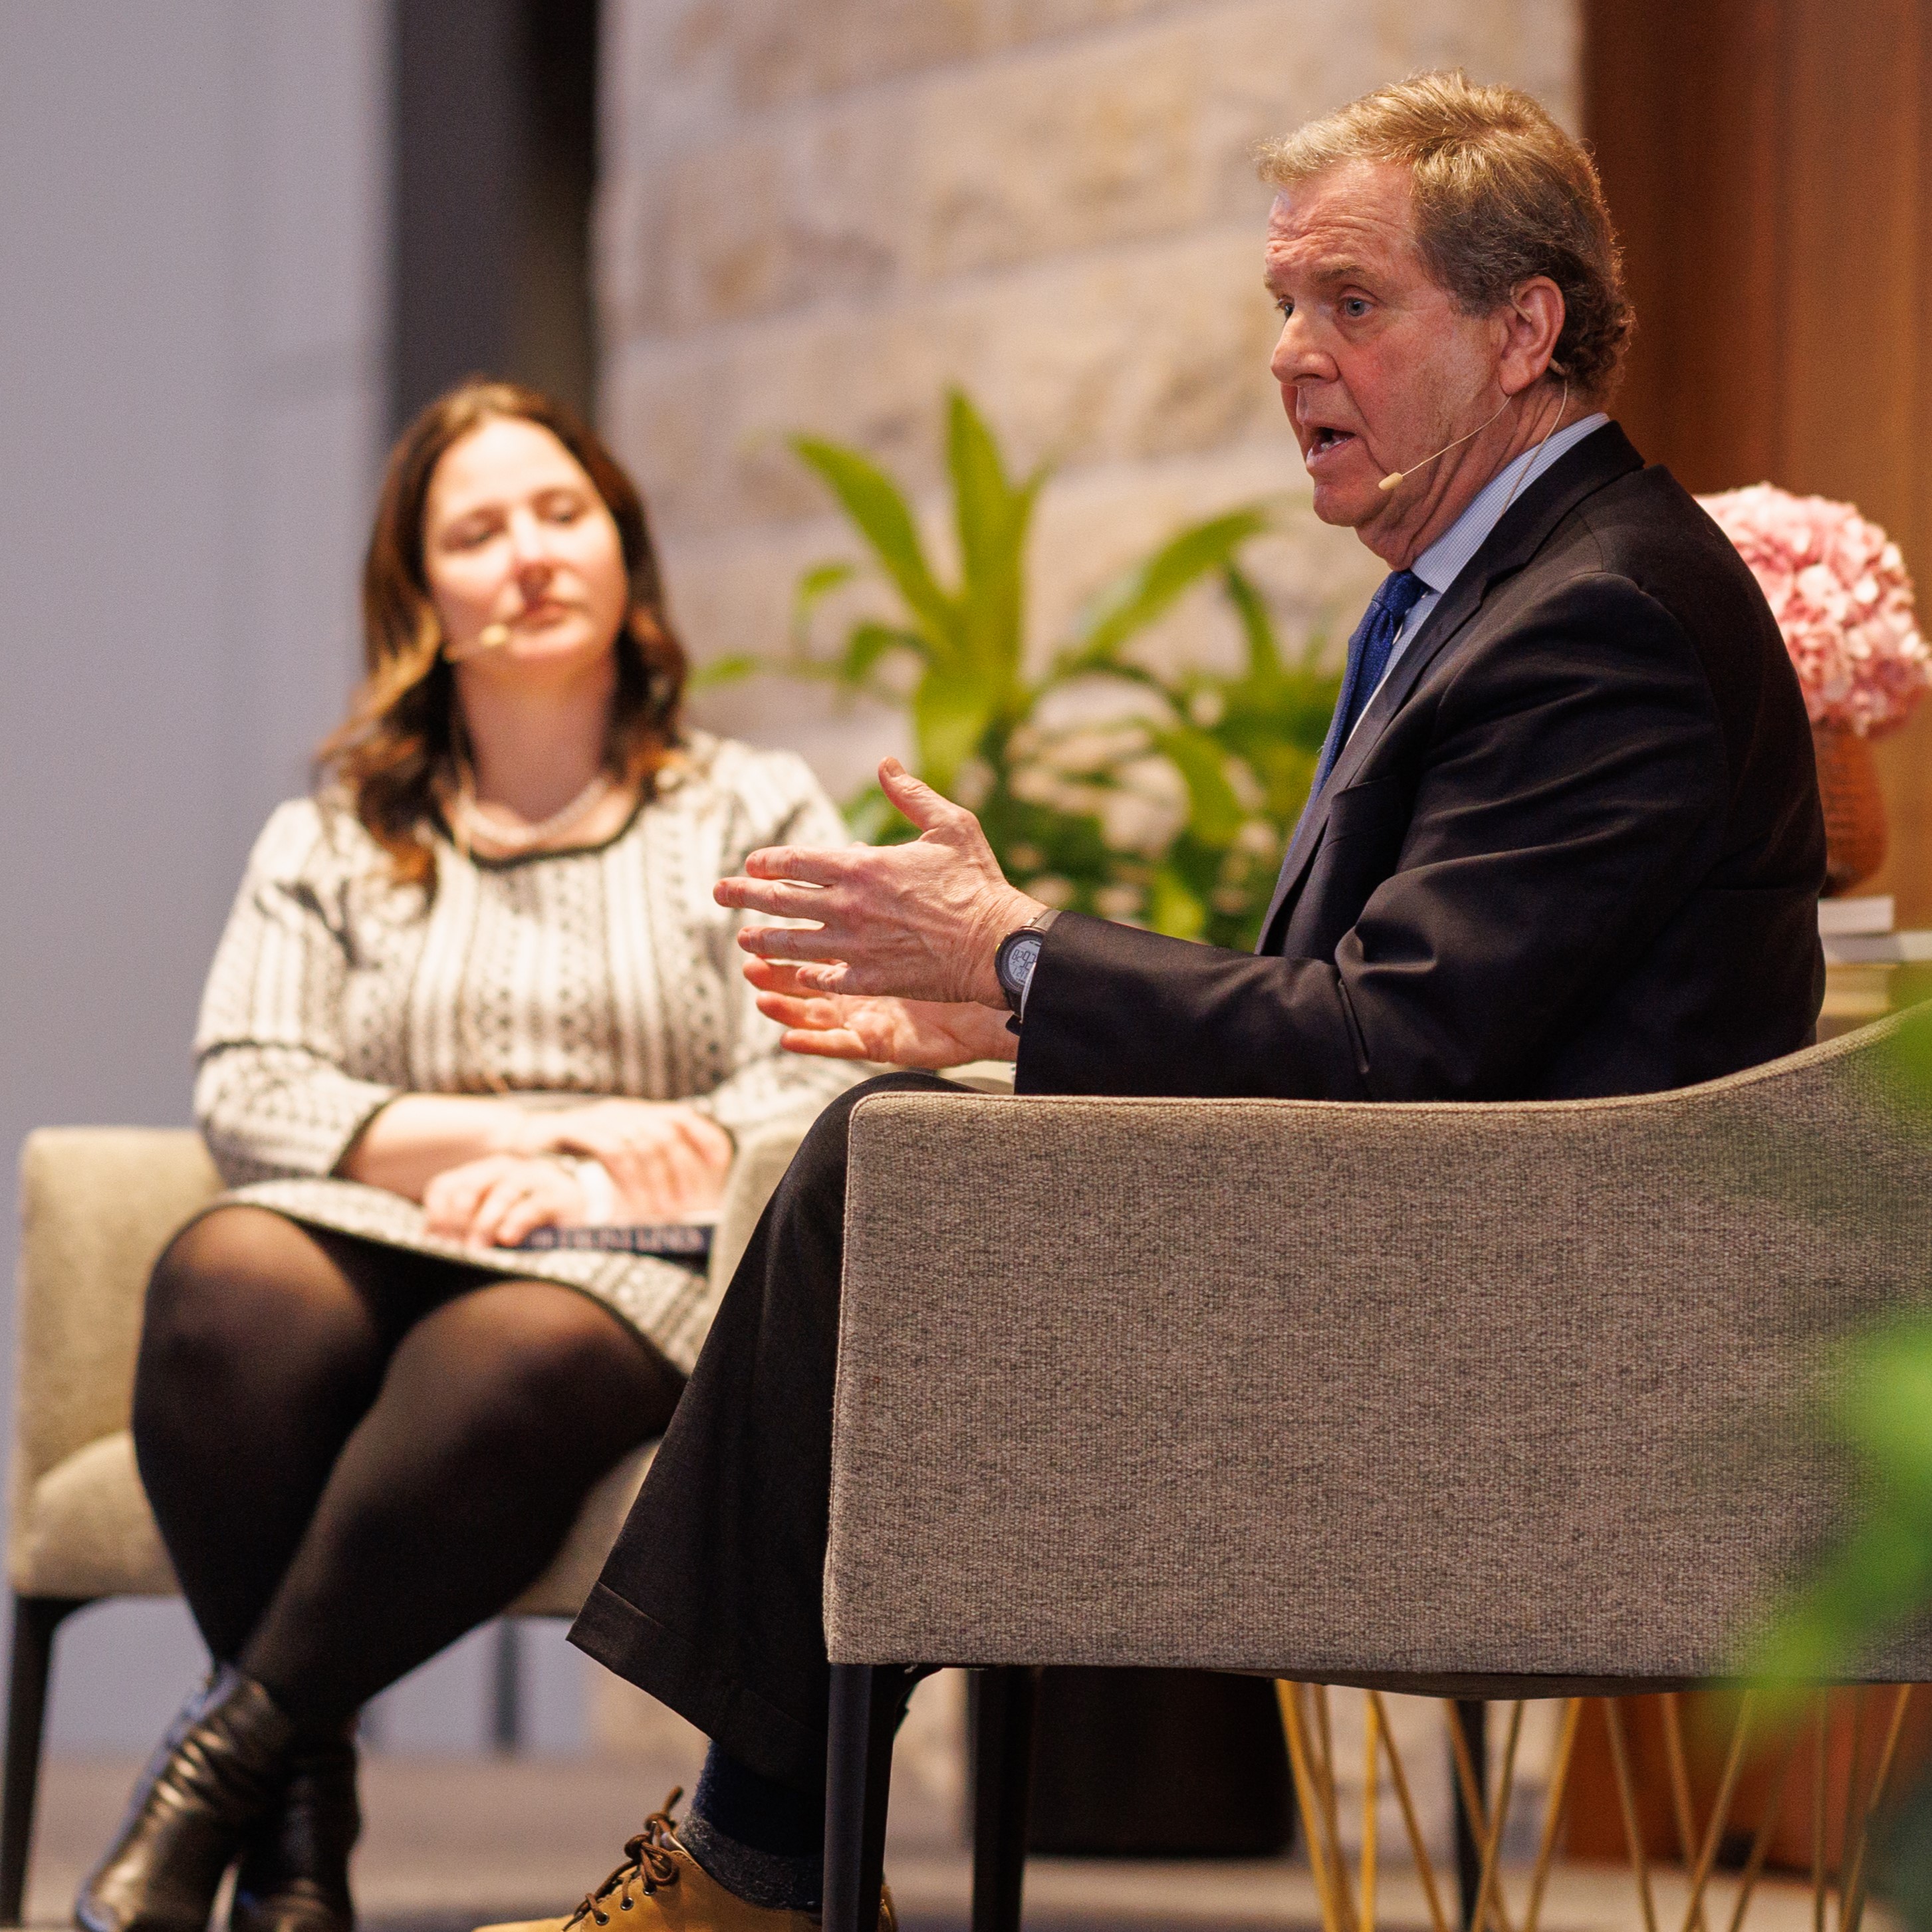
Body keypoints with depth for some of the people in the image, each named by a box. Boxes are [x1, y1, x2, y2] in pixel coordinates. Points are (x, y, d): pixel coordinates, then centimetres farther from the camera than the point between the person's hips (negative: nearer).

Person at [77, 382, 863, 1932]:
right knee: (227, 1278, -36)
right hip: (372, 1242, 2)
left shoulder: (757, 816, 19)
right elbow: (243, 1087, 8)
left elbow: (822, 1087, 4)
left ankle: (229, 1749, -34)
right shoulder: (333, 840, 24)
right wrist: (508, 1130, -7)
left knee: (516, 1354, -41)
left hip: (635, 1273, -2)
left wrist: (588, 1176, -13)